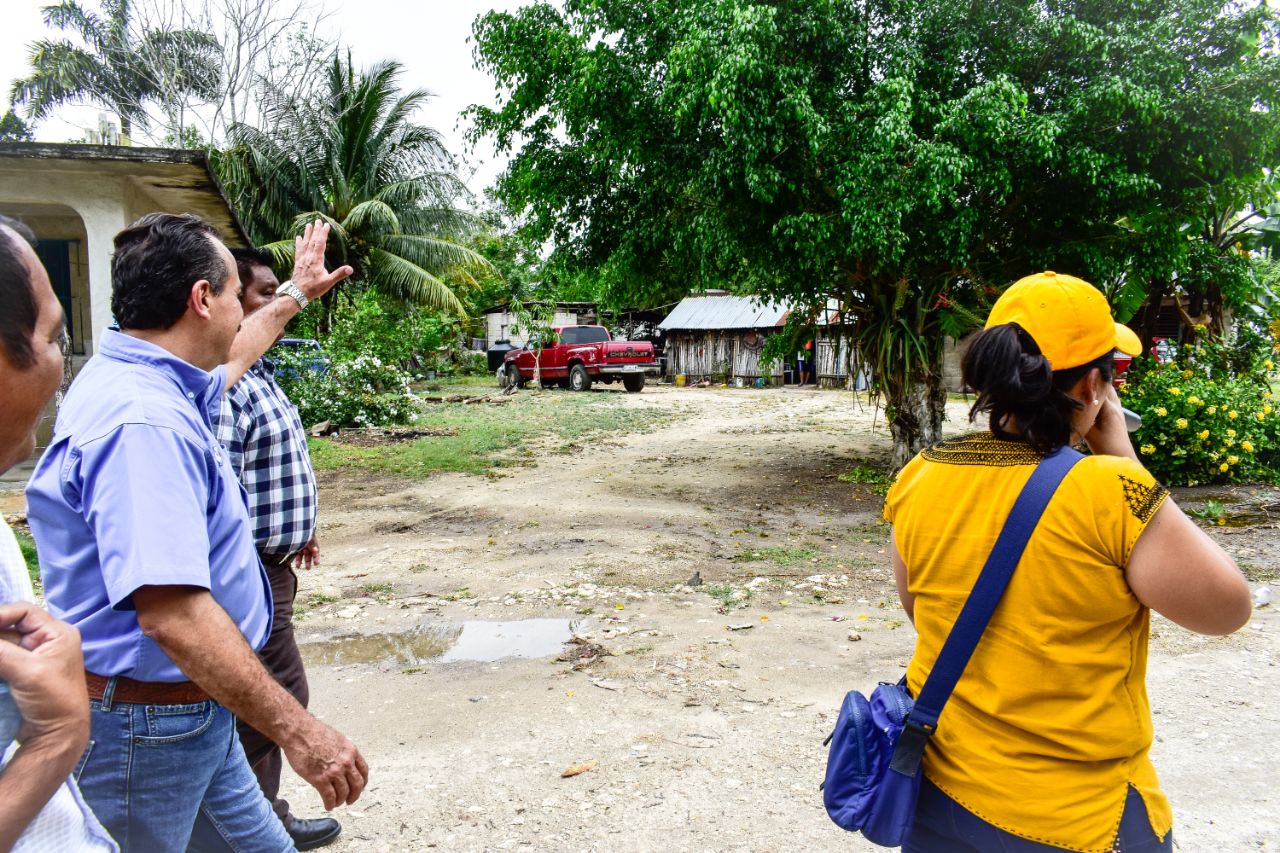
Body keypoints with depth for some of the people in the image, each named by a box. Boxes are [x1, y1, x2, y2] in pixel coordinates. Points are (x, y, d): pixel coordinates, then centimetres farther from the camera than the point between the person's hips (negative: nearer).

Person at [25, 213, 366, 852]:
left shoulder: (150, 382, 5)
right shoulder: (143, 422, -28)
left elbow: (231, 355, 30)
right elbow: (172, 612, -35)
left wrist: (296, 294, 42)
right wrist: (296, 730, -33)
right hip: (146, 724, -9)